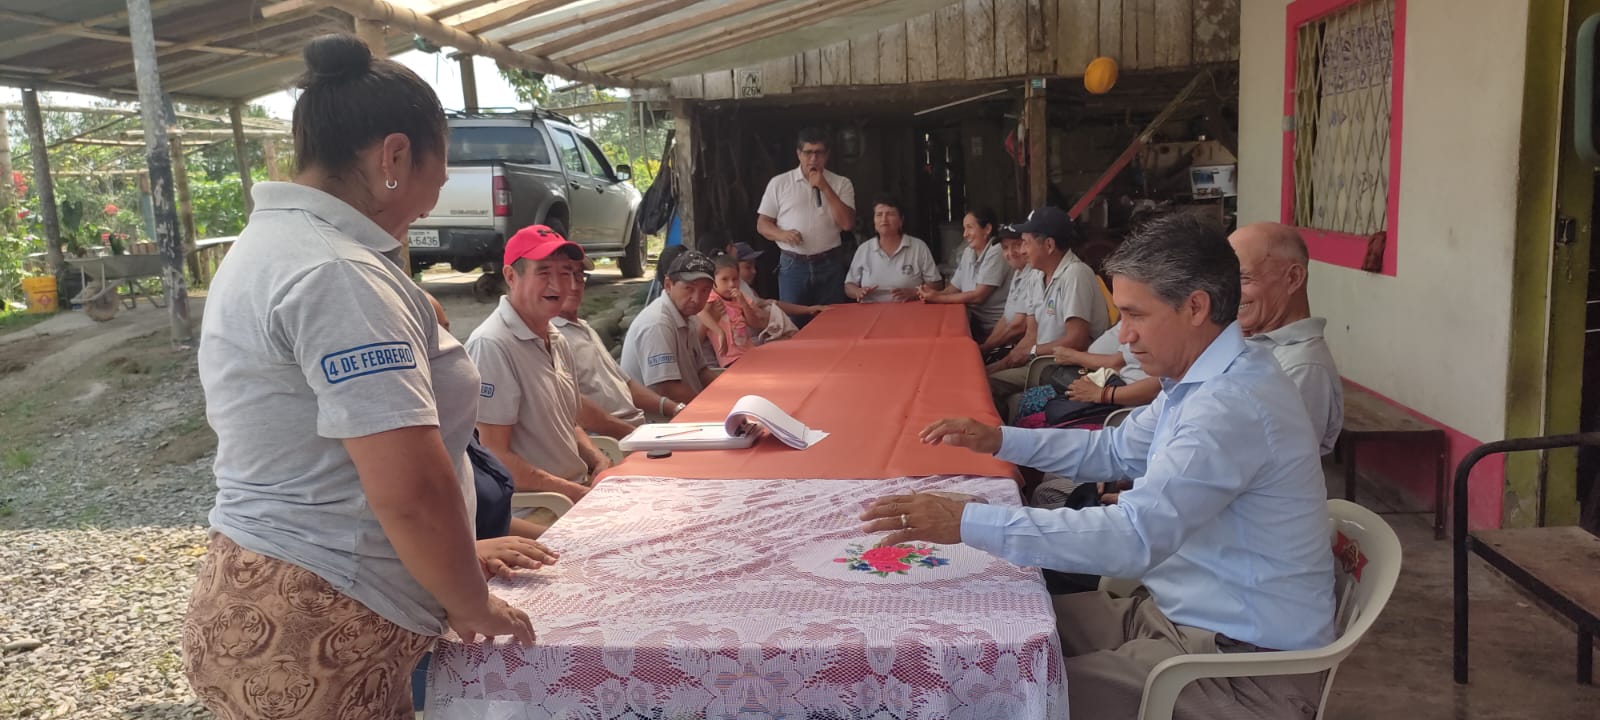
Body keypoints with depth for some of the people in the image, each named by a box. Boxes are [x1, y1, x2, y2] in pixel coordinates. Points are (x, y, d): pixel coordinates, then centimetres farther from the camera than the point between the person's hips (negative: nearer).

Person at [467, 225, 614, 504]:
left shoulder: (558, 342, 13)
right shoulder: (491, 345, -15)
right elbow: (493, 457, -17)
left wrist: (599, 461, 4)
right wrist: (575, 493, -17)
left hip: (580, 489, 9)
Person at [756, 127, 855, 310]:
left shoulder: (841, 183, 4)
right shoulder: (778, 183, 4)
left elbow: (848, 224, -7)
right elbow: (762, 224, 6)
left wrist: (825, 188, -12)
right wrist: (782, 234, -16)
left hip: (830, 265, 1)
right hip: (792, 266, 0)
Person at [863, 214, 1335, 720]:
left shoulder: (1233, 406, -28)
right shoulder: (1206, 379, 4)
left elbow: (1135, 538, -33)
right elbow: (1116, 450, 17)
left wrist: (966, 523, -33)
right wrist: (997, 440, 5)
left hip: (1242, 663, -9)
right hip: (1178, 612, 9)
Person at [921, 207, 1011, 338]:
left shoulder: (996, 252, -14)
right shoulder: (968, 252, 10)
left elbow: (978, 296, -18)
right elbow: (955, 289, 9)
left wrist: (939, 298, -16)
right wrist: (934, 294, -11)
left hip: (994, 327, -7)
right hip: (974, 321, 7)